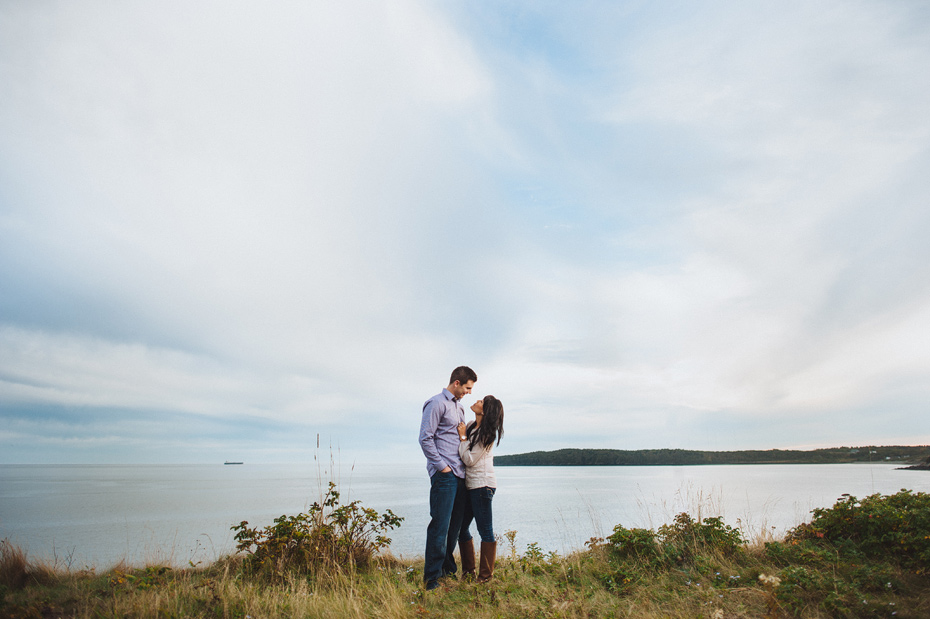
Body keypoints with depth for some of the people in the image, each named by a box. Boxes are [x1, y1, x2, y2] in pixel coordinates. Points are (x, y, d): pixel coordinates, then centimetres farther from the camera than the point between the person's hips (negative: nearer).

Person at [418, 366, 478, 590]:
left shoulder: (459, 407, 20)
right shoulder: (437, 403, -7)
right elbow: (425, 439, -12)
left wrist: (465, 464, 15)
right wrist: (442, 466, -12)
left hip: (460, 474, 8)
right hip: (444, 474, -8)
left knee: (455, 525, 12)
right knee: (440, 525, -6)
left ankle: (447, 569, 24)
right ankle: (432, 578, 2)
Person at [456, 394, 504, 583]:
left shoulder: (487, 434, -15)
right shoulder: (470, 426, 9)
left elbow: (469, 459, -16)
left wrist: (463, 437, -11)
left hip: (482, 485, -9)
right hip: (469, 484, 9)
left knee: (485, 531, 1)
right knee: (461, 527, 14)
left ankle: (486, 576, 12)